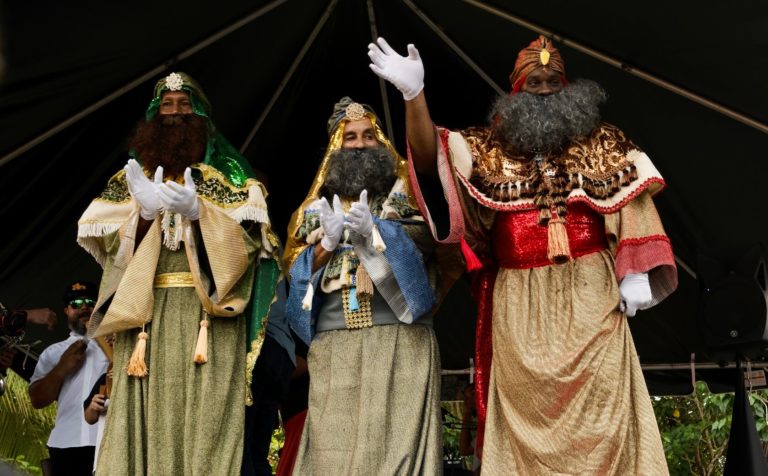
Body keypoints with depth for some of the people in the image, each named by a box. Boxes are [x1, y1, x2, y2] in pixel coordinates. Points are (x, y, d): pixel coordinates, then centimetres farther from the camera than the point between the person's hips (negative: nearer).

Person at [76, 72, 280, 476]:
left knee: (202, 423, -8)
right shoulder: (136, 174, 17)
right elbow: (112, 244, 8)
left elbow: (246, 237, 0)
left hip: (206, 313, -2)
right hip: (145, 313, 2)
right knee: (147, 420, -4)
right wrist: (146, 211, -10)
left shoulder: (226, 172, 11)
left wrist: (197, 211, -15)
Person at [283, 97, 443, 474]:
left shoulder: (403, 192, 14)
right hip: (334, 344, 2)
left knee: (395, 439, -10)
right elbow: (296, 268, 11)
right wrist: (328, 242, -8)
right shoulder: (320, 203, 20)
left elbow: (421, 240, -4)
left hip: (399, 338, -2)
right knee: (333, 446, -5)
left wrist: (374, 231, -19)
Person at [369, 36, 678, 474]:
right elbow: (430, 157, -3)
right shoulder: (489, 149, 11)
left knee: (600, 401, -4)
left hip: (589, 292, 0)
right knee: (528, 407, 1)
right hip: (521, 302, 1)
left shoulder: (601, 141, 12)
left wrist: (634, 271, -7)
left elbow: (631, 197, 5)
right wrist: (414, 94, -19)